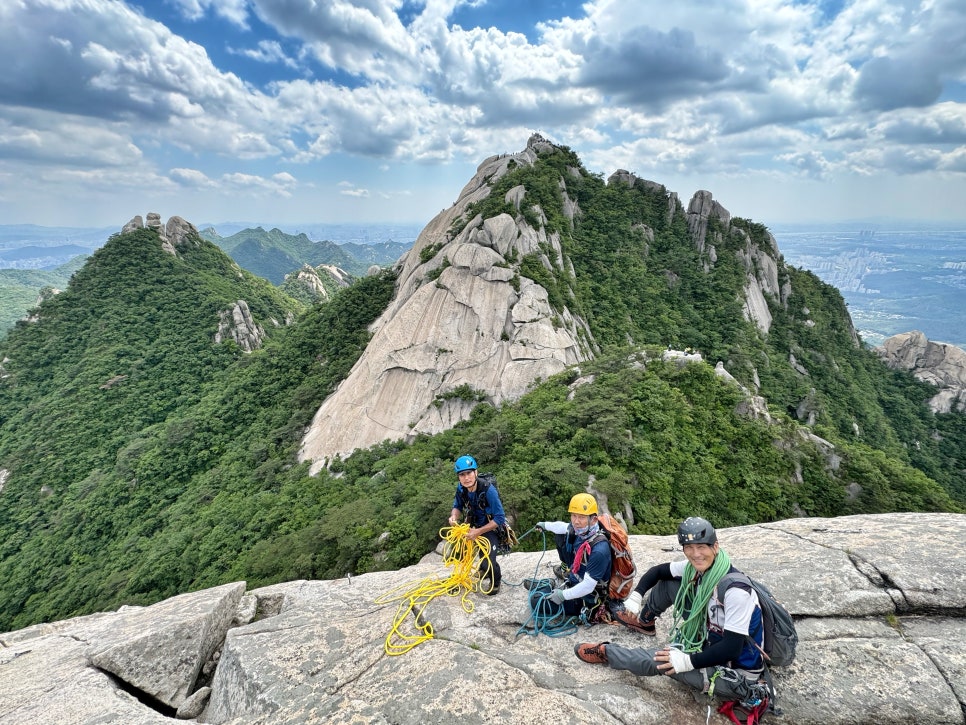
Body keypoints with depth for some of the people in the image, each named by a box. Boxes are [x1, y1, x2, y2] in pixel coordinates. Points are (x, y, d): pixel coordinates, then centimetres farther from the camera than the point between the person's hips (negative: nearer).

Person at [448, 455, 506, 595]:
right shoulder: (461, 489, -16)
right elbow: (457, 506, 1)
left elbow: (500, 518, -27)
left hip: (491, 528, -5)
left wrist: (478, 532, -29)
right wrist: (454, 517, -22)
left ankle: (496, 581, 14)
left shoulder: (488, 490, -32)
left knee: (488, 563, -17)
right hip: (475, 526, 5)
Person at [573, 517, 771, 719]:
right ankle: (644, 621, 29)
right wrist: (636, 595, -9)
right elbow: (658, 570, 4)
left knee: (661, 659, -19)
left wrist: (688, 661, -29)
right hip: (711, 642, 7)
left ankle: (604, 653, 10)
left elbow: (732, 648, -31)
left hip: (736, 674, -7)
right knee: (668, 582, 1)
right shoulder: (697, 567, -10)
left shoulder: (736, 590, -33)